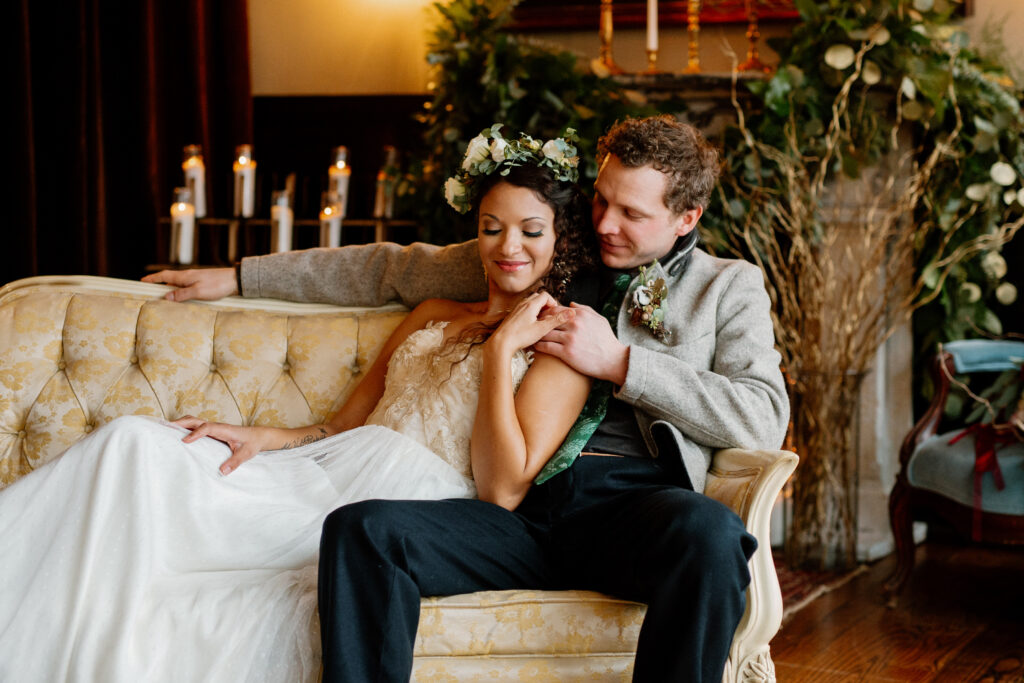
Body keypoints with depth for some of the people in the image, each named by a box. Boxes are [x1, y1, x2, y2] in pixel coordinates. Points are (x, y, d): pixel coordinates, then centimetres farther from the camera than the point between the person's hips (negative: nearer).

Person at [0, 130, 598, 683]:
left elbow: (502, 491, -9)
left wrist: (501, 349, -9)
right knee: (139, 441, -15)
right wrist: (259, 438, 2)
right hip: (323, 477, 7)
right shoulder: (433, 316, 24)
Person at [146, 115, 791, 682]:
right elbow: (393, 269, 29)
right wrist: (239, 276, 30)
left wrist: (619, 362, -4)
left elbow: (763, 420, 2)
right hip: (520, 504, 3)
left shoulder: (730, 287, 17)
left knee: (709, 532, -39)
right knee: (359, 528, -25)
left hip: (634, 499, -2)